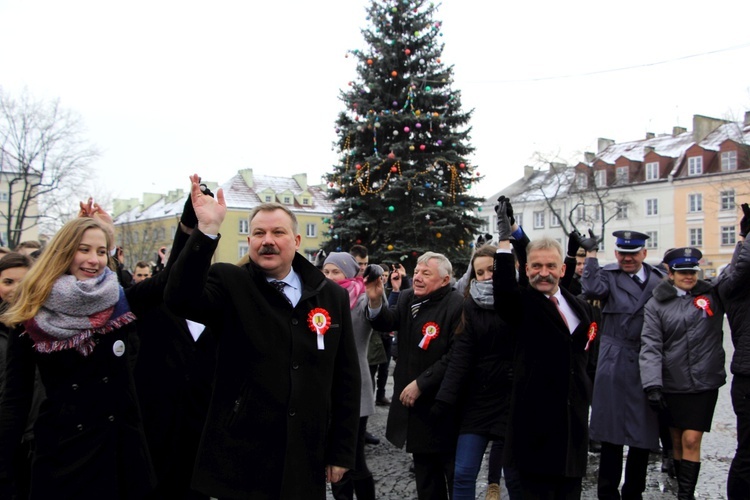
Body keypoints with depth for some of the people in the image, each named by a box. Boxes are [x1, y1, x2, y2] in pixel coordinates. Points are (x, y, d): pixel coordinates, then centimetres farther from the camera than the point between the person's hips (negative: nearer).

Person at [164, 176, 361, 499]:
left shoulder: (332, 296, 4)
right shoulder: (230, 284, -3)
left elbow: (346, 378, 5)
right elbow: (180, 299, -24)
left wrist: (342, 451, 4)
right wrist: (207, 230, -32)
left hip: (306, 461, 3)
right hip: (238, 459, -2)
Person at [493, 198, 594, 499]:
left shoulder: (581, 307, 12)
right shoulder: (522, 305, -5)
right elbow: (504, 290, -28)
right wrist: (505, 239, -31)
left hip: (574, 424, 5)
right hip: (536, 424, -5)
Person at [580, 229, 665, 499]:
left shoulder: (659, 279, 10)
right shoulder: (608, 275, -1)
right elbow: (592, 290, -22)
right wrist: (591, 255, -20)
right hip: (614, 366, -3)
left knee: (645, 432, 11)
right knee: (612, 431, 2)